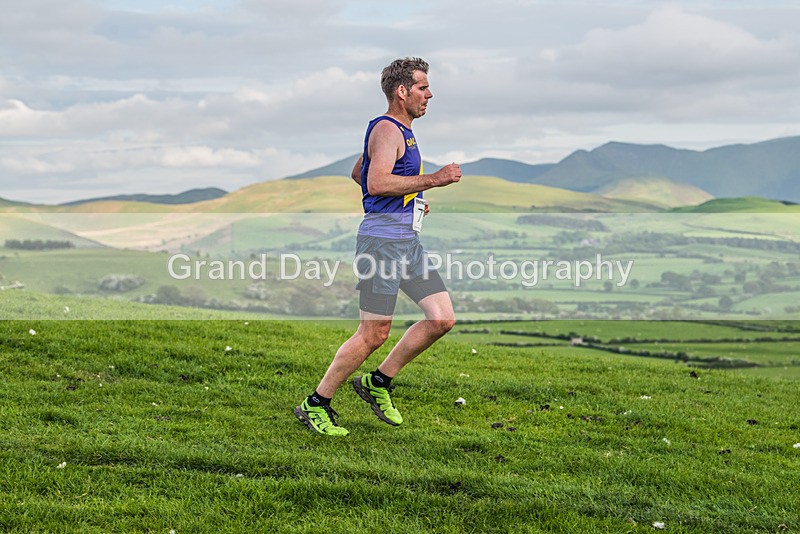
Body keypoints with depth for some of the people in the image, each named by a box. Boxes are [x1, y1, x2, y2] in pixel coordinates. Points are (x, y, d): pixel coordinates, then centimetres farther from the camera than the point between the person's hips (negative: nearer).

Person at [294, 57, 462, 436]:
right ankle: (315, 405, 6)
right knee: (373, 334, -7)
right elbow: (377, 182, -27)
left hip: (407, 241, 10)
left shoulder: (401, 131, 21)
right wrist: (433, 179, -24)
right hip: (382, 239, -10)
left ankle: (378, 383, 15)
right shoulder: (386, 129, -11)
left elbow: (358, 172, 33)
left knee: (442, 319, 3)